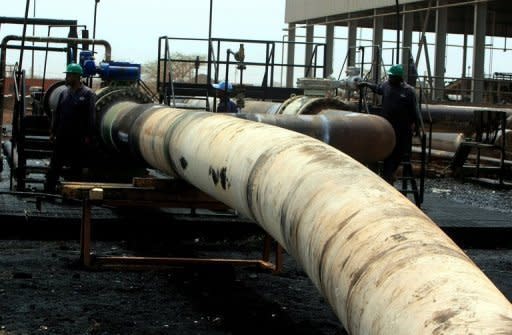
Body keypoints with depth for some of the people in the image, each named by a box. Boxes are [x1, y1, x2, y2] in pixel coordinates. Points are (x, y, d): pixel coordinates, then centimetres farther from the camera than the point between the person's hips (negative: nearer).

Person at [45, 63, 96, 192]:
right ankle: (49, 190, 8)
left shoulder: (88, 94, -6)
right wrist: (53, 132, 9)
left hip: (78, 139, -4)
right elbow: (57, 114, 13)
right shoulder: (64, 93, 9)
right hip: (62, 137, 5)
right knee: (54, 167, 4)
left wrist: (88, 136, -13)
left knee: (76, 169, 5)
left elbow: (91, 117, -9)